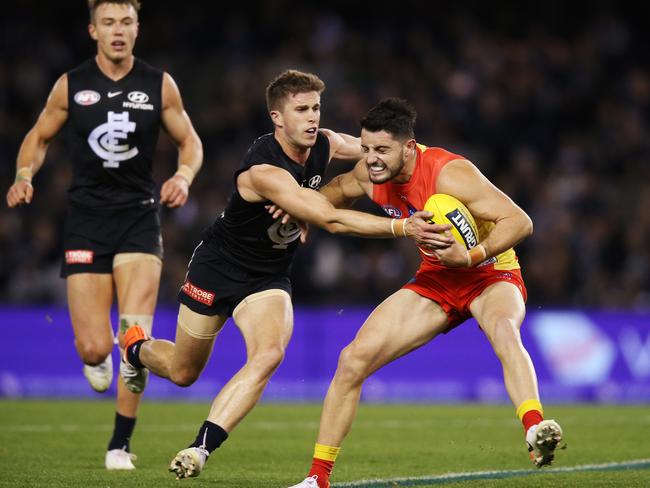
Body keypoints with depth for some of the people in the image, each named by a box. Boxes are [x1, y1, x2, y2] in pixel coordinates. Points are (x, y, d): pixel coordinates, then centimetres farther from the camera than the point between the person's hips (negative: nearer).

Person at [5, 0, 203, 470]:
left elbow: (189, 140, 13)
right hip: (86, 221, 0)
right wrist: (24, 175, -4)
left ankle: (121, 442, 1)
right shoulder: (71, 86, 3)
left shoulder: (159, 85, 3)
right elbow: (39, 137, 15)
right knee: (94, 348, -7)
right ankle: (97, 359, 34)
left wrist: (183, 176, -7)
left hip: (140, 217, 0)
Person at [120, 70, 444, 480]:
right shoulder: (263, 170, -33)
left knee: (269, 354, -26)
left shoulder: (324, 144, -11)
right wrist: (401, 228, -47)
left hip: (269, 278, 5)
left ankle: (200, 449, -24)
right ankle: (138, 347, 50)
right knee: (184, 373, 13)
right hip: (218, 268, -5)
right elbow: (331, 220, -42)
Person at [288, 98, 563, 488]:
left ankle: (536, 433, -58)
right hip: (436, 279, 6)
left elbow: (520, 222, -29)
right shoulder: (372, 172, -9)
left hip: (490, 275, -6)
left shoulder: (449, 174, -29)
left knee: (503, 328, -42)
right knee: (353, 360, -6)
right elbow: (340, 189, 17)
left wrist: (471, 257, -40)